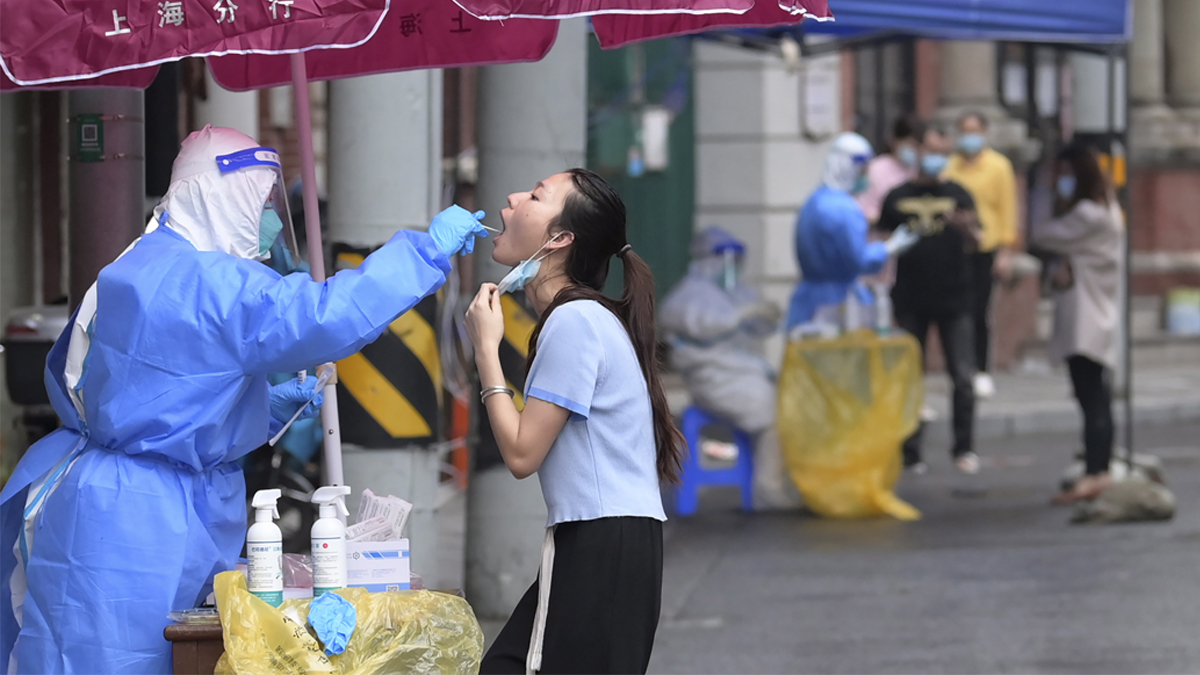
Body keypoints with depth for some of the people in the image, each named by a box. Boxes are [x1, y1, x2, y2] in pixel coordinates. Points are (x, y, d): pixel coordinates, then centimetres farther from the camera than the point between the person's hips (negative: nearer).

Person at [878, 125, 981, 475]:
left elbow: (974, 244, -1)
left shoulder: (957, 194, 7)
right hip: (910, 300, 0)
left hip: (953, 300, 0)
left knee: (962, 377, -2)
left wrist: (964, 227, -20)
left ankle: (964, 448, 8)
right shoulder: (898, 198, 8)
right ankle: (910, 453, 8)